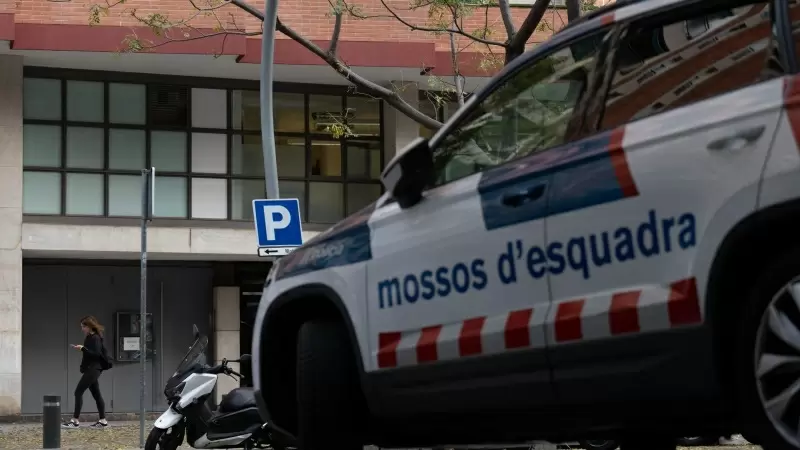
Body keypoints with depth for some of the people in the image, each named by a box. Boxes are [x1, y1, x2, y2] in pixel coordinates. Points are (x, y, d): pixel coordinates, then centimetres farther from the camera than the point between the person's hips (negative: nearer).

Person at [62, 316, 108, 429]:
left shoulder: (95, 338, -14)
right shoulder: (90, 337, 13)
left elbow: (96, 354, -22)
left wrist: (83, 348, -24)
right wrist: (81, 348, 5)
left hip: (93, 369, -10)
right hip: (90, 369, 10)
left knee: (78, 392, -12)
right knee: (96, 394, 10)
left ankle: (75, 421, -12)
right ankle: (103, 421, 13)